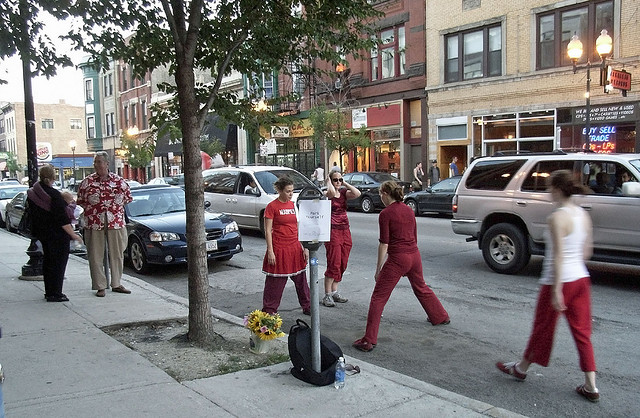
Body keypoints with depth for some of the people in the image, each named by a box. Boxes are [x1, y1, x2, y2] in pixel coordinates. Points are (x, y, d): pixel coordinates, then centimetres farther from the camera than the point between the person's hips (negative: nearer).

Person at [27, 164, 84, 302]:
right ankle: (55, 293, 0)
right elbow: (61, 218, -22)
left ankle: (49, 291, 26)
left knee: (47, 260, 18)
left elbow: (32, 214, 14)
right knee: (58, 262, -1)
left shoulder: (31, 193, 5)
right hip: (57, 234, -8)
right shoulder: (54, 195, -20)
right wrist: (73, 234, -19)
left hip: (42, 233, 8)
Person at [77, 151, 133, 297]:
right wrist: (91, 209, 3)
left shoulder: (118, 180, 3)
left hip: (116, 223, 1)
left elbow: (127, 197, 13)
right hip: (93, 224, -1)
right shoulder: (87, 181, 2)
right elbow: (80, 200, 9)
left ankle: (116, 284, 21)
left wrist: (116, 208, 8)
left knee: (117, 254, 8)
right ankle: (100, 286, 10)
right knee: (96, 256, 1)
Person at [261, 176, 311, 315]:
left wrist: (305, 248, 9)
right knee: (276, 282, 3)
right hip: (279, 249, -5)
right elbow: (268, 231, -8)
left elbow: (299, 228, 13)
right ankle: (269, 310, 16)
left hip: (295, 248, 5)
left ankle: (307, 307, 24)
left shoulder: (294, 205, 10)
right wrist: (270, 251, -13)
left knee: (301, 279, 12)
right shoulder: (272, 206, -7)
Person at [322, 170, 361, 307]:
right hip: (332, 231, -6)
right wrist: (328, 182, -11)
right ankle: (327, 295, 0)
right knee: (334, 264, -8)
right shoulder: (326, 194, -6)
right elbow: (331, 192, -30)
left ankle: (334, 292, 20)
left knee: (342, 265, 9)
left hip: (345, 231, 6)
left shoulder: (344, 192, 11)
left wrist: (345, 184, 0)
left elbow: (357, 194, -8)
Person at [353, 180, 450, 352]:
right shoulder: (409, 210, 10)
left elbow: (384, 243, -12)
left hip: (397, 259, -7)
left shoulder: (386, 214, -11)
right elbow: (414, 237, 16)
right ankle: (440, 317, 49)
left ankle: (369, 340, -5)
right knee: (421, 288, 31)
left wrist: (378, 268, -7)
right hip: (414, 255, 7)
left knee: (378, 298, -3)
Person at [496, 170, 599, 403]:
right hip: (581, 279, 7)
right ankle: (590, 387, 15)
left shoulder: (556, 218, -18)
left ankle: (521, 368, 30)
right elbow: (587, 251, 13)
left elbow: (558, 256, -21)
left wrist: (556, 290, -19)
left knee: (543, 327, 10)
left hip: (559, 280, -7)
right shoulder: (583, 215, 6)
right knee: (582, 331, 12)